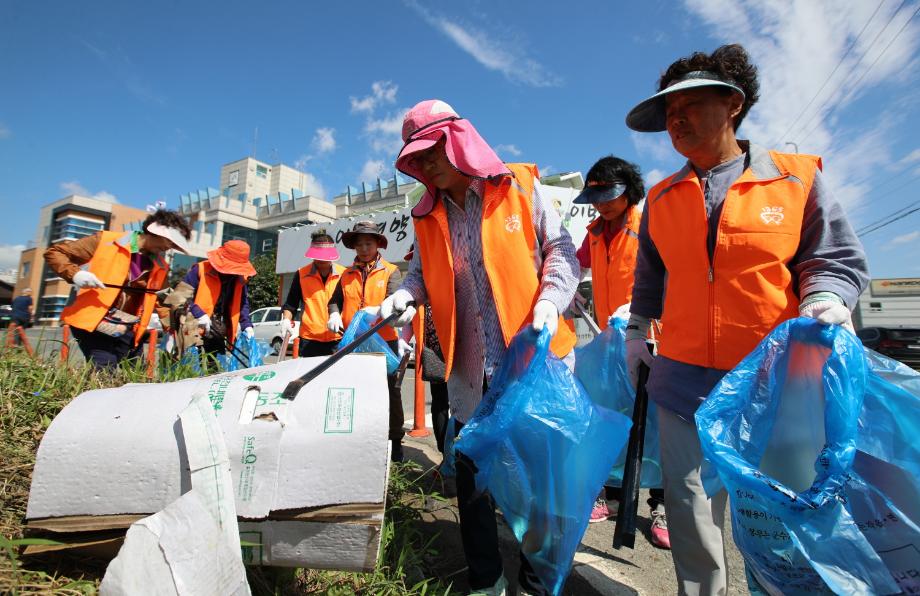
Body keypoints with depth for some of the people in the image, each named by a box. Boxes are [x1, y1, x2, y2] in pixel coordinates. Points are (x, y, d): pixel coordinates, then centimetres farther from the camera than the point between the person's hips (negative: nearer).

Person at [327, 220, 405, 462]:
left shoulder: (390, 271, 0)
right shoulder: (347, 274, 13)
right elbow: (335, 300, 17)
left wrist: (376, 312, -32)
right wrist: (334, 314, -5)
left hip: (384, 341, -4)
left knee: (390, 390, 5)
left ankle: (394, 440, 18)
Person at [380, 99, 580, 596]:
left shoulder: (520, 186, -1)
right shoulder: (427, 216, 11)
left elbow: (561, 251, -2)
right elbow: (422, 270, 12)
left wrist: (549, 303, -18)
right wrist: (405, 294, -10)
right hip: (470, 369, 4)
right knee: (473, 474, 12)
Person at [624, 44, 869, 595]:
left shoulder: (798, 177, 0)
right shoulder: (661, 198, 8)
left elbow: (837, 258, 2)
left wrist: (824, 303, -18)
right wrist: (636, 331, 13)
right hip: (684, 377, 3)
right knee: (689, 497, 10)